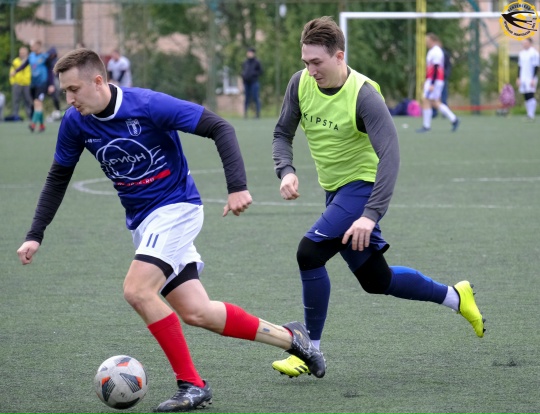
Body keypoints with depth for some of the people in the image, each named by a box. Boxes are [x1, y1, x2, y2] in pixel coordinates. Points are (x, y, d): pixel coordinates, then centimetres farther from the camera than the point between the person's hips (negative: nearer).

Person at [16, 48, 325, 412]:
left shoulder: (148, 105, -22)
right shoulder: (75, 122, -4)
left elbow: (220, 128, -18)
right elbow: (58, 178, 12)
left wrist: (238, 186, -26)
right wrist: (36, 235, 7)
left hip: (176, 207, -6)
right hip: (142, 220, 6)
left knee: (137, 290, -24)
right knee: (196, 313, 2)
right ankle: (289, 337, 21)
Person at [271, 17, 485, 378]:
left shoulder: (364, 95, -24)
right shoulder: (301, 83, -7)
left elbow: (389, 155, -30)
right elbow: (283, 133, 5)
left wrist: (371, 215, -39)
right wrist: (286, 171, -17)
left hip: (364, 185, -7)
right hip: (336, 189, 7)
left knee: (309, 252, -22)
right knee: (376, 280, 14)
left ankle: (311, 351, -10)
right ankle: (456, 297, 36)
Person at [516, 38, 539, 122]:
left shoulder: (534, 53, -8)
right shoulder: (521, 53, 14)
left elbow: (536, 67, -11)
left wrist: (533, 79, -16)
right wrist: (518, 78, 15)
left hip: (531, 79, -7)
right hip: (523, 79, 7)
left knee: (530, 96, -14)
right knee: (526, 97, 5)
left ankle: (531, 115, -14)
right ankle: (529, 115, 8)